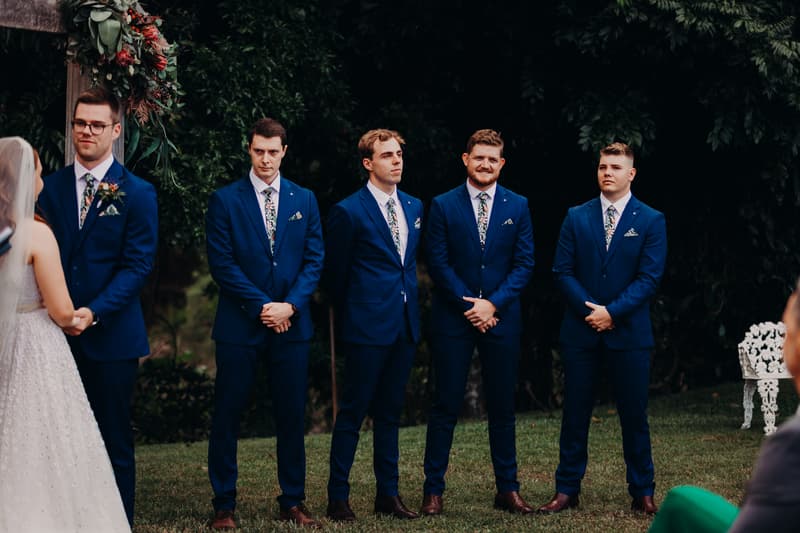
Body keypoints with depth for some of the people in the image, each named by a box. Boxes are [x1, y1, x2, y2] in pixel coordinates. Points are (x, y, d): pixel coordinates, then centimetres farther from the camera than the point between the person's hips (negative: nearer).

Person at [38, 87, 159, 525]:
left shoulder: (137, 193, -2)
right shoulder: (51, 187, 7)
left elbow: (138, 264, -7)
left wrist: (94, 313, -17)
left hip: (110, 335, -3)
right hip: (57, 332, 3)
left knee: (114, 440, 6)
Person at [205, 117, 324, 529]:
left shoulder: (304, 199, 9)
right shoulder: (225, 200, -1)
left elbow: (314, 259, 6)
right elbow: (221, 263, -7)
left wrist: (290, 306, -9)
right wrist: (263, 306, -12)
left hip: (291, 325, 3)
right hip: (240, 325, -3)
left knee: (292, 416, 7)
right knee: (227, 416, 1)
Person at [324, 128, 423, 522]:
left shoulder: (413, 207, 11)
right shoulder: (349, 212, -8)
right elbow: (335, 273, 0)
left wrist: (408, 302, 16)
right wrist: (351, 315, 6)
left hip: (404, 325, 6)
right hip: (367, 327, -6)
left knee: (390, 412, 12)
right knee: (353, 413, -2)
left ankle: (387, 494, 17)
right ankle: (338, 498, 3)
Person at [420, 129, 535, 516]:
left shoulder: (518, 206, 6)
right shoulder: (444, 206, 1)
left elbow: (524, 263, 1)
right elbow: (438, 264, -3)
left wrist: (492, 304, -10)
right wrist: (469, 305, -11)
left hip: (501, 320, 2)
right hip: (453, 319, -2)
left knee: (502, 407, 7)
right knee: (446, 405, 0)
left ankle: (507, 490, 14)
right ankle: (433, 490, 6)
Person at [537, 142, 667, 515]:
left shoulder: (651, 221, 1)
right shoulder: (576, 217, 6)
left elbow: (649, 277, -6)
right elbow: (563, 271, 2)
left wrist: (613, 312, -14)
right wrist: (590, 309, -11)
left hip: (629, 331, -1)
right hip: (580, 330, 2)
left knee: (634, 414, 3)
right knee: (575, 413, 5)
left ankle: (642, 493, 11)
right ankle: (567, 490, 12)